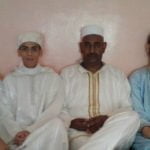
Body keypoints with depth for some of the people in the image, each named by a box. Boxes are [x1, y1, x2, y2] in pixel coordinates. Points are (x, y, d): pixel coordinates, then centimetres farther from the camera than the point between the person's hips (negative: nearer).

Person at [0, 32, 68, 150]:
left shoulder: (53, 77, 9)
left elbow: (53, 111, -3)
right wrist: (16, 133, -17)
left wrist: (30, 131, -16)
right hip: (18, 138, -2)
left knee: (57, 124, -32)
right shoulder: (9, 80, 12)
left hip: (45, 132, 2)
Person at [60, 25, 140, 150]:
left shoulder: (118, 75, 17)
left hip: (113, 135, 6)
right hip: (79, 135, -5)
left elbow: (127, 109, 9)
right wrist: (71, 122, -11)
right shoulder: (67, 74, 14)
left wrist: (108, 120, -11)